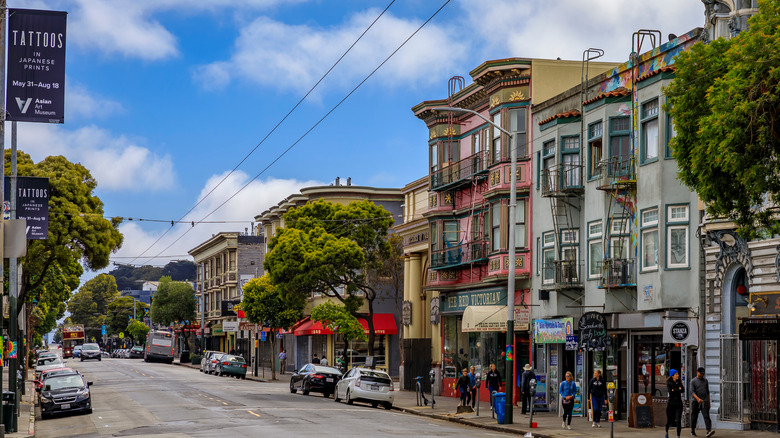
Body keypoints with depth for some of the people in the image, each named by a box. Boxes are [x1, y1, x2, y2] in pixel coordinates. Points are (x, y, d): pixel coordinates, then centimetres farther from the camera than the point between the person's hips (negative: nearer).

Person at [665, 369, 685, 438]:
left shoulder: (679, 382, 7)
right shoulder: (668, 383, -3)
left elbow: (683, 390, -9)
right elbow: (670, 391, -19)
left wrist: (674, 390, -12)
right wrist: (678, 389, -10)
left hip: (678, 404, 2)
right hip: (671, 404, -2)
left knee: (679, 420, -12)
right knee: (669, 421, 8)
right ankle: (667, 432, 38)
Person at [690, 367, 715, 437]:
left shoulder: (705, 381, 15)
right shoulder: (693, 381, 1)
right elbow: (692, 391, -12)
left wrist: (709, 402, 17)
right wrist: (698, 398, -28)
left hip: (704, 402, 2)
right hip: (696, 402, -2)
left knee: (706, 416, -14)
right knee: (694, 417, 5)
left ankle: (709, 431, -27)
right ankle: (692, 431, 21)